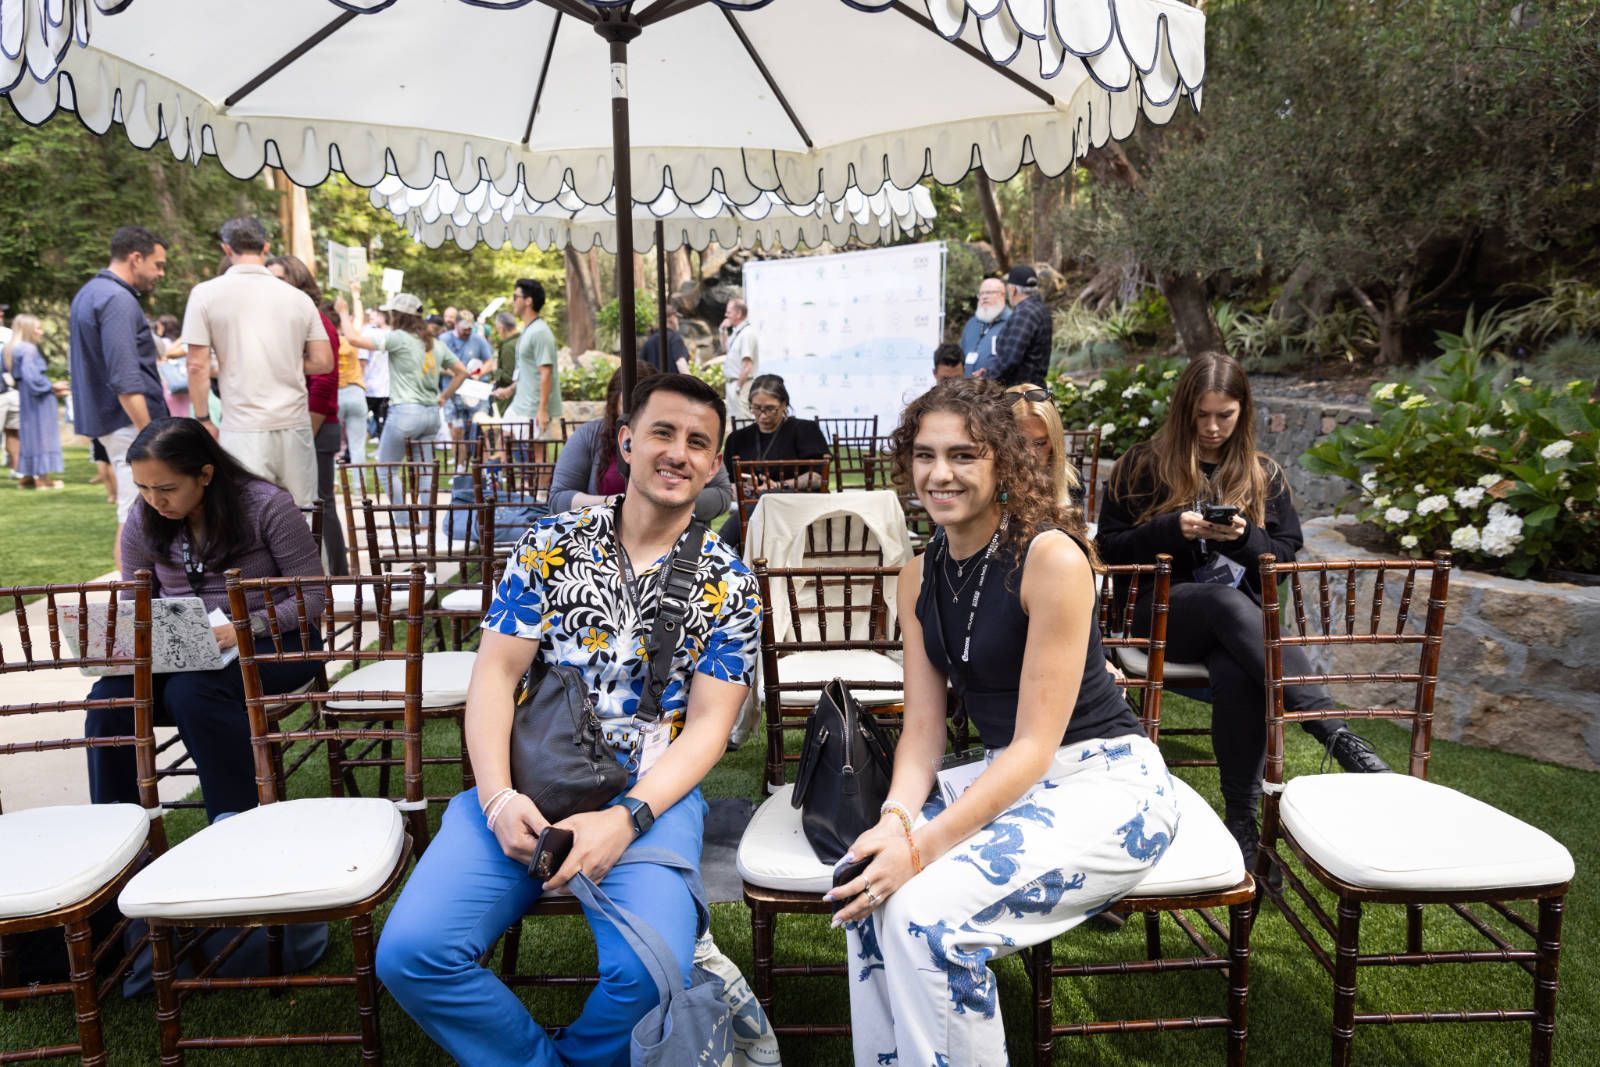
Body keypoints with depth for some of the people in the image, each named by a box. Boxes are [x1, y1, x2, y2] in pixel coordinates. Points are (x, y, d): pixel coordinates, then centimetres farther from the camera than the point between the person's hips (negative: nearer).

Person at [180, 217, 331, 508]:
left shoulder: (205, 294, -1)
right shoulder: (299, 298, 5)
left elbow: (198, 366, -3)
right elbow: (323, 362, 6)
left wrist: (203, 418, 7)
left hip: (243, 430, -3)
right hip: (295, 426, 3)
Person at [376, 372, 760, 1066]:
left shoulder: (729, 585, 4)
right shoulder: (550, 544, 6)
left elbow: (708, 724, -2)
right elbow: (495, 673, 2)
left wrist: (625, 820, -17)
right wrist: (497, 795, -13)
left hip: (652, 795, -1)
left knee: (649, 970, -27)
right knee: (411, 952, -19)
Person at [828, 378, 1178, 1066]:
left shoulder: (1051, 556, -18)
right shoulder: (921, 575, 4)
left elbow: (1037, 742, -20)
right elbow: (923, 727, 2)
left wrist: (924, 845, -26)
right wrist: (897, 817, -18)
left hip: (1106, 781, -6)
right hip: (1005, 775, 6)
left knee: (928, 914, -27)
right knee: (867, 884, -18)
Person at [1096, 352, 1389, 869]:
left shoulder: (1264, 474, 15)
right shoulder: (1143, 465, 7)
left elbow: (1288, 552, 14)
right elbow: (1109, 546, 4)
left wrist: (1244, 535, -8)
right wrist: (1173, 528, -13)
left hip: (1241, 620, 2)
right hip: (1163, 613, -2)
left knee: (1236, 673, -37)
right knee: (1228, 601, -39)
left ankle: (1243, 818, -32)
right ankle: (1336, 733, -45)